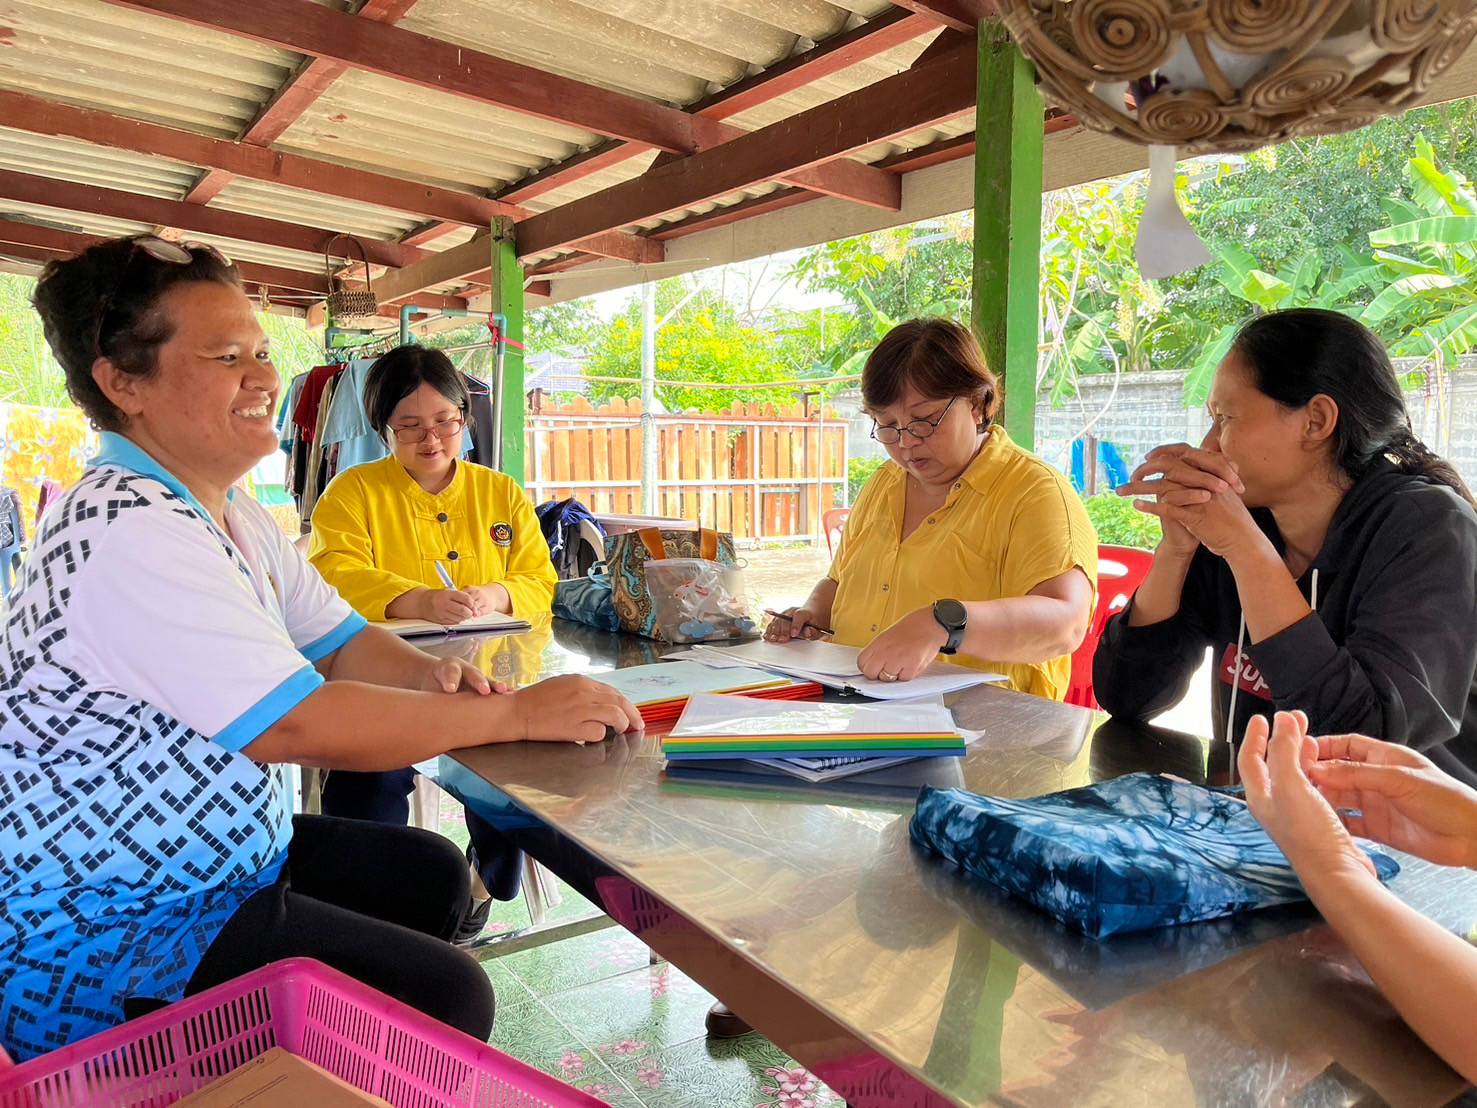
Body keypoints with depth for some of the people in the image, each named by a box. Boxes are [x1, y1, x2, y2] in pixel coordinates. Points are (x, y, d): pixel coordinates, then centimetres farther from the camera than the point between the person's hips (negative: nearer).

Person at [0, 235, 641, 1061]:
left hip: (224, 855, 10)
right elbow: (304, 726, -32)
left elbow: (338, 644, 8)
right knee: (446, 999, -15)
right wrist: (517, 712, -23)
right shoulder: (129, 533, -27)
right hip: (102, 945, -10)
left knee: (434, 873, 16)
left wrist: (427, 676, -14)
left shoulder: (237, 519, 5)